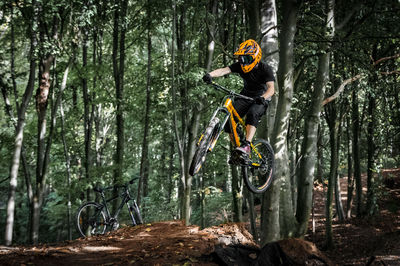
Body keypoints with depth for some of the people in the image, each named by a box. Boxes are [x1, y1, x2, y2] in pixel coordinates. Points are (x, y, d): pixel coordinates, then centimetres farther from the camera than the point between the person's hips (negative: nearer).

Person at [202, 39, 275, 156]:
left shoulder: (265, 69, -18)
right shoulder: (240, 66, -8)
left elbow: (271, 88, -30)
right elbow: (224, 70, -24)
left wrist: (262, 98, -52)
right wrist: (210, 75, -44)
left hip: (261, 99, -4)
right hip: (245, 96, 4)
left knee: (252, 114, -35)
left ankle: (246, 145, -42)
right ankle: (235, 146, -2)